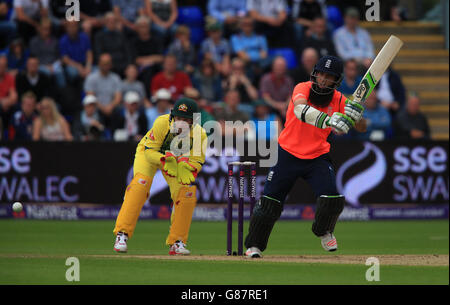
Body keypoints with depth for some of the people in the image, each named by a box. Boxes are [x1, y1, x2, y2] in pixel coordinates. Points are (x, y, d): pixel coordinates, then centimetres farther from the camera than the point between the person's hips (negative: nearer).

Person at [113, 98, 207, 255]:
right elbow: (149, 151, -28)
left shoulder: (199, 134, -27)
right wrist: (164, 160, -47)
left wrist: (186, 167, -45)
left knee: (187, 192, -12)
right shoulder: (162, 123, -34)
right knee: (140, 184, -26)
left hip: (179, 160, 3)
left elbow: (197, 161, -22)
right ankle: (122, 235, -25)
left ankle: (177, 242, 2)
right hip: (149, 154, -3)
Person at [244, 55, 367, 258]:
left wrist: (356, 115, -32)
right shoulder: (303, 89, -17)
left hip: (318, 157, 2)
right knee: (269, 202, -3)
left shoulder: (339, 101, -6)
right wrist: (328, 120, -54)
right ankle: (254, 245, 17)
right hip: (288, 155, -2)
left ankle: (324, 232, 17)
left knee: (333, 200, -15)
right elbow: (301, 109, -39)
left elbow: (362, 128, -8)